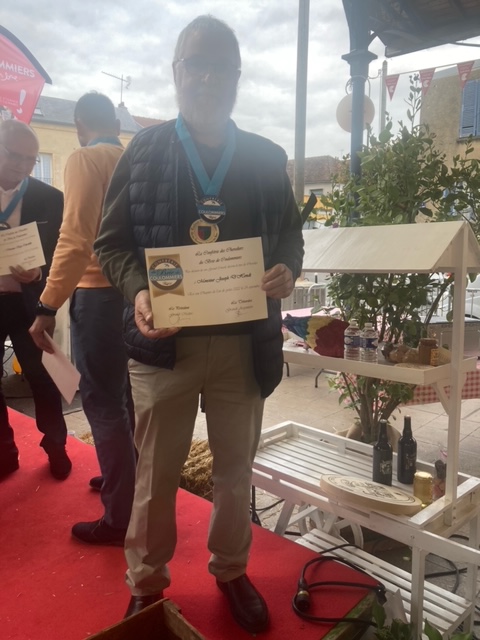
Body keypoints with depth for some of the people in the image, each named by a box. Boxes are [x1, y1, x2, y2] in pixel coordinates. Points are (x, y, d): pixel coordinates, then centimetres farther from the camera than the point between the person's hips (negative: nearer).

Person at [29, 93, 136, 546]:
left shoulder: (84, 159, -8)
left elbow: (76, 239, -19)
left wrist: (48, 306, -17)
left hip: (99, 292, -7)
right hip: (134, 291, 7)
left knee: (102, 401, -1)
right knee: (123, 395, 20)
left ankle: (120, 518, 8)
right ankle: (127, 478, 36)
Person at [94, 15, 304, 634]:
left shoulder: (266, 158, 8)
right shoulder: (144, 150, 3)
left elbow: (290, 234, 13)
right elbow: (111, 241, 2)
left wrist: (287, 270, -11)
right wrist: (138, 291, -18)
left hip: (244, 342, 2)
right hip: (163, 340, -1)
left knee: (236, 470, 16)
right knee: (155, 474, 11)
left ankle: (231, 570, 40)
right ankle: (146, 584, 34)